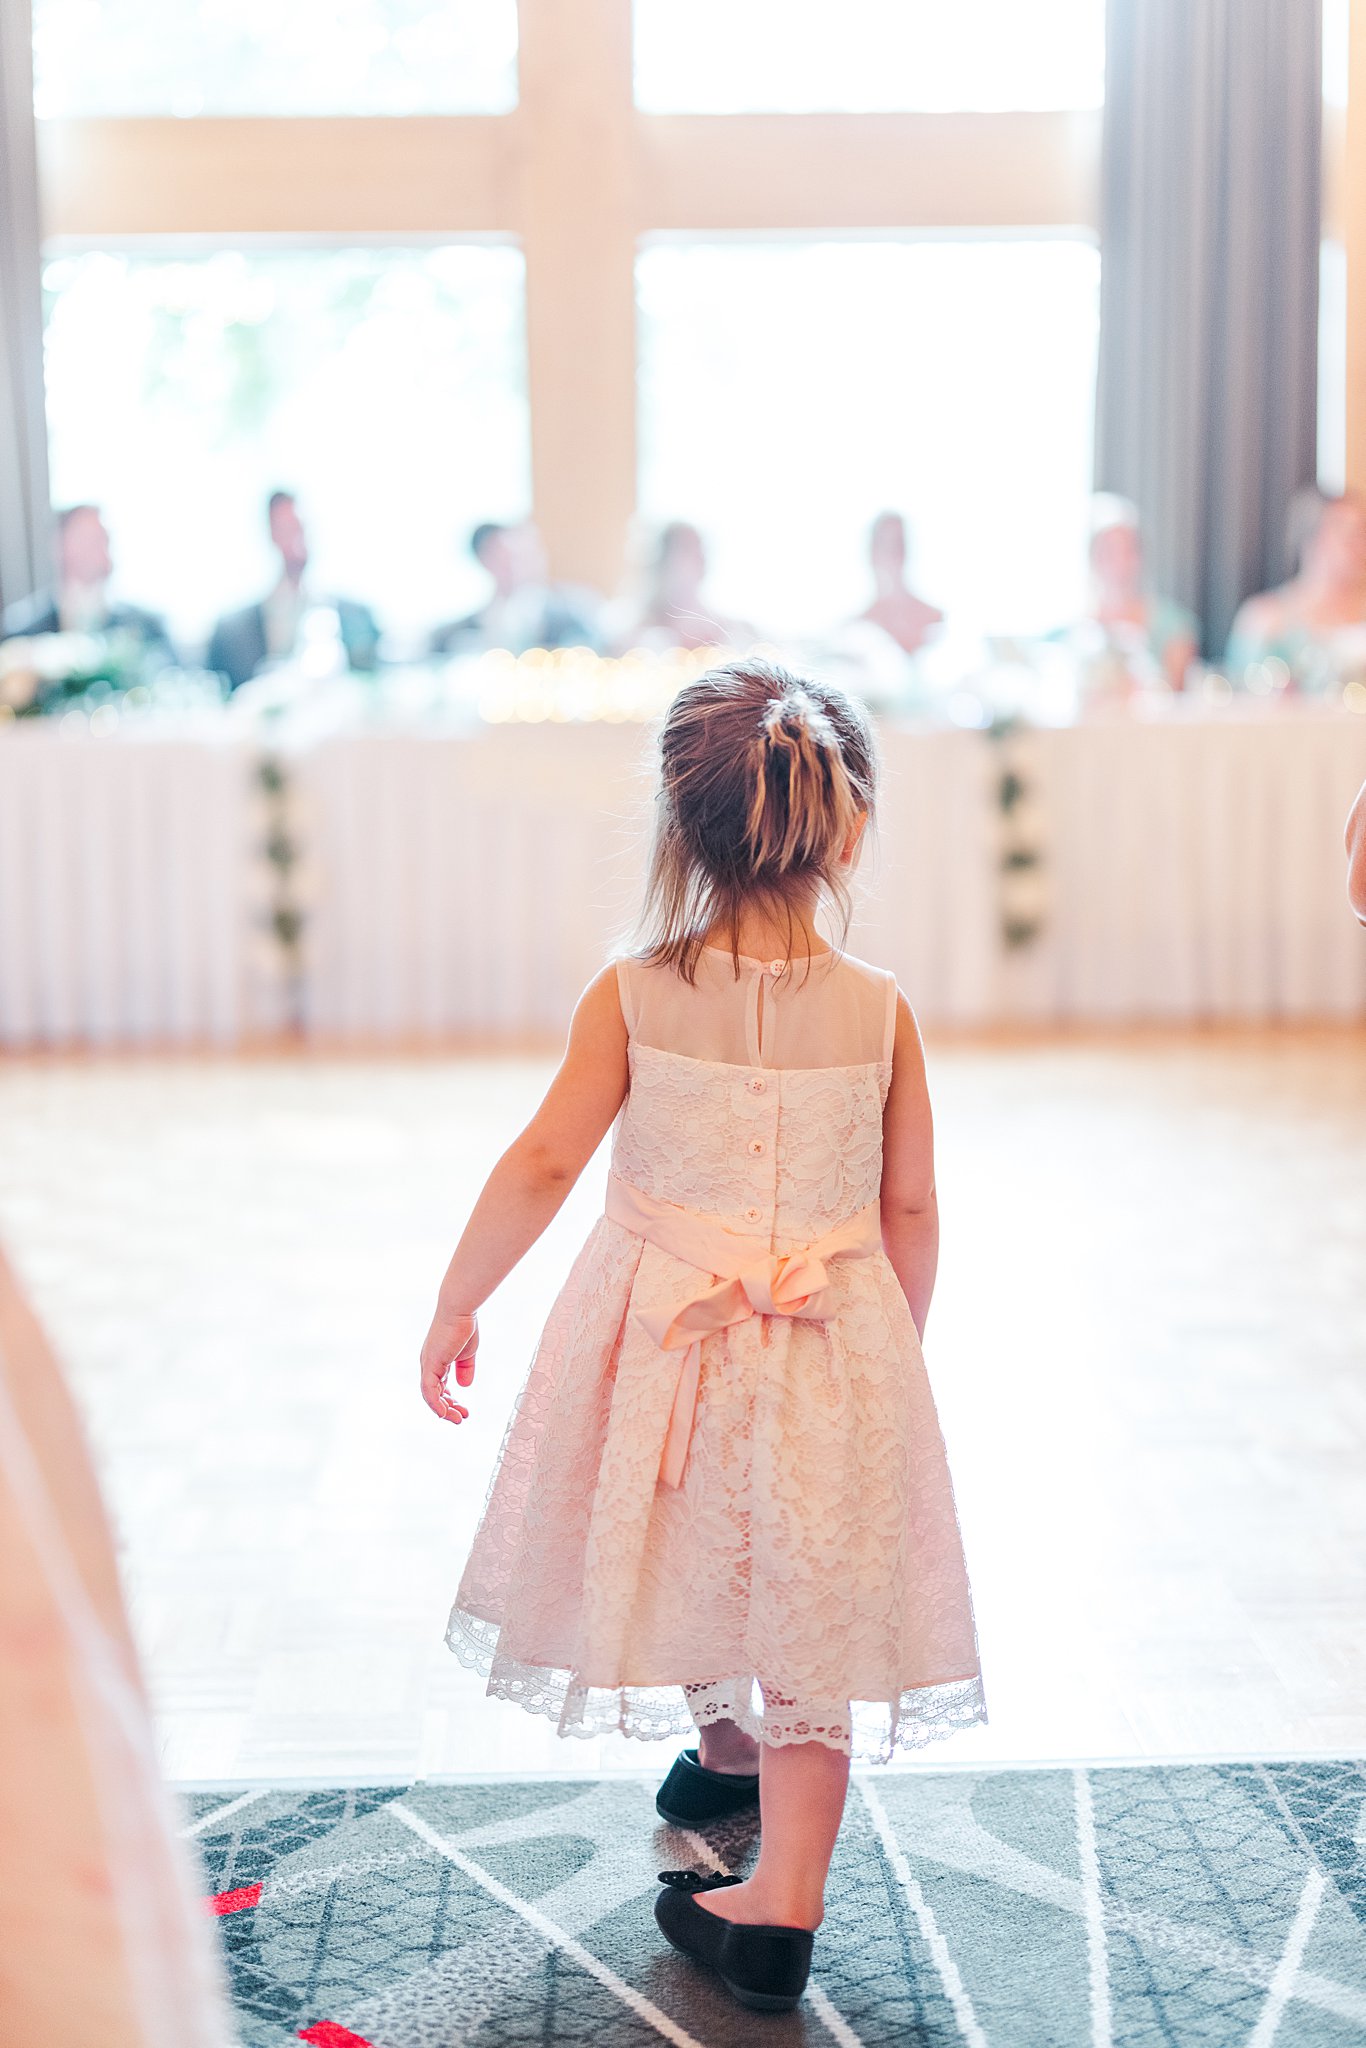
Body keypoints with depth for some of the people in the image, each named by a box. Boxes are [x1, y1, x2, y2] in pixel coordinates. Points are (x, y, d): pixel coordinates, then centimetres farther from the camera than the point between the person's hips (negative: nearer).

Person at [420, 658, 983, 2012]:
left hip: (665, 1336, 1)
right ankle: (781, 1904, 8)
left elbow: (543, 1164, -12)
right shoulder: (878, 1009, -6)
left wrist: (455, 1306, 0)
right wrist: (896, 1346, 15)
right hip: (835, 1346, 0)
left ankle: (727, 1753, 49)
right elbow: (912, 1211, -1)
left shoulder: (633, 994, -10)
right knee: (807, 1602, 7)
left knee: (701, 1555, 25)